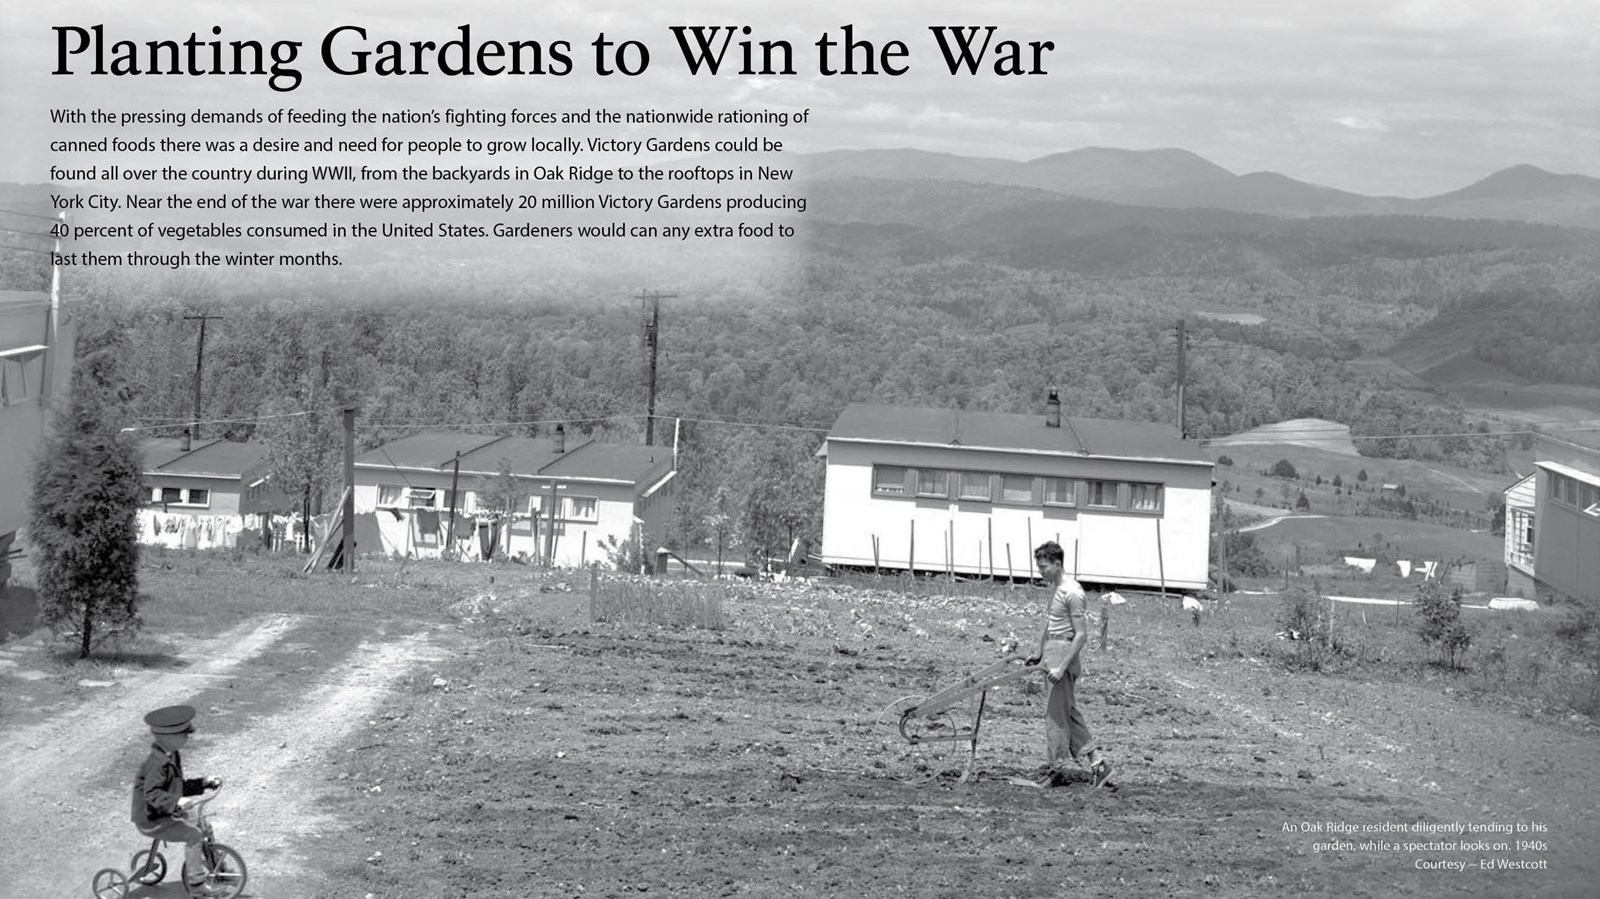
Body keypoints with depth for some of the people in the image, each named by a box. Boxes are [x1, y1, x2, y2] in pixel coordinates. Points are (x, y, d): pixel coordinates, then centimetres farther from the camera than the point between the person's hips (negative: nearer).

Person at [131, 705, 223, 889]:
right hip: (151, 820, -10)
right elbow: (152, 795, -36)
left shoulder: (172, 757, 6)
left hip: (165, 813, 10)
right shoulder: (158, 763, -26)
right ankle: (196, 877, -5)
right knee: (193, 834, -17)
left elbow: (180, 786, 16)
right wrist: (173, 803, -51)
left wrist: (205, 783, 8)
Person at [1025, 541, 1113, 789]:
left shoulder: (1071, 592, -17)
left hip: (1065, 653, -10)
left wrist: (1061, 667, -22)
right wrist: (1040, 654, 21)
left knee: (1056, 713, -4)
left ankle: (1058, 769, 6)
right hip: (1053, 656, 10)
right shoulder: (1054, 587, 12)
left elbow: (1081, 634, -19)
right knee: (1068, 712, 11)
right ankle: (1097, 762, 15)